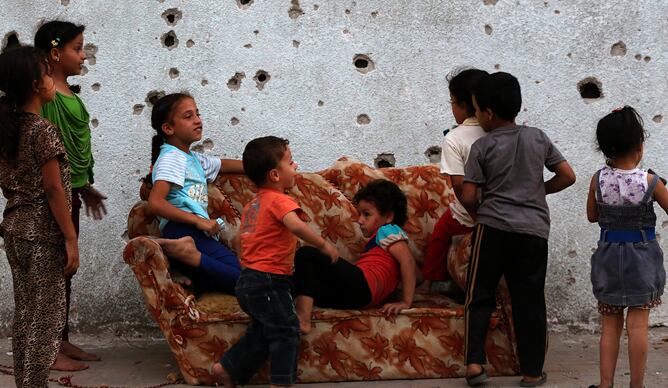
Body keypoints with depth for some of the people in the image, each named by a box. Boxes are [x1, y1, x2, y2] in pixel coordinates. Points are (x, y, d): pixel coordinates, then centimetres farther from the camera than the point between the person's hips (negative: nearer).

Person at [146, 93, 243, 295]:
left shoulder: (193, 158, 30)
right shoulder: (172, 157, 0)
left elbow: (224, 165, 47)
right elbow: (155, 203, -14)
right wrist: (200, 221, -16)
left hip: (198, 232, 9)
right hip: (182, 230, -9)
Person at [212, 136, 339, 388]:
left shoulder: (253, 203, 15)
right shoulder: (279, 200, -14)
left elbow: (241, 238, 21)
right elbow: (296, 225, -34)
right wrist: (325, 246, -25)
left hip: (248, 279, 9)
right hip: (268, 280, -9)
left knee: (263, 331, 19)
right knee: (286, 330, -1)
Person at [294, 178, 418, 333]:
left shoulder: (388, 231, 7)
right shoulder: (377, 238, 35)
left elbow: (408, 261, -10)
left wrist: (406, 302, -17)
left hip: (363, 283, -9)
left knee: (306, 254, -12)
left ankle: (303, 318, -28)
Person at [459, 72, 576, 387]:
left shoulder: (482, 147, -4)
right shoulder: (538, 138, 5)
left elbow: (467, 196, -5)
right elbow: (567, 176, 8)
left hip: (493, 228, -2)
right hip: (534, 230, 2)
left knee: (479, 297, 9)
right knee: (529, 302, 8)